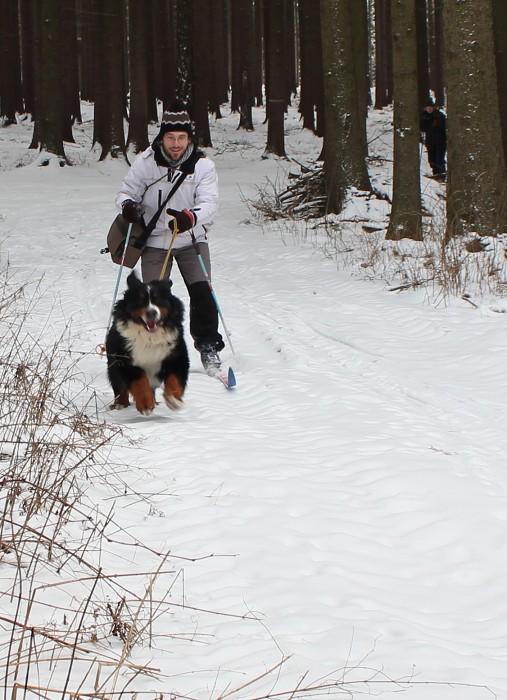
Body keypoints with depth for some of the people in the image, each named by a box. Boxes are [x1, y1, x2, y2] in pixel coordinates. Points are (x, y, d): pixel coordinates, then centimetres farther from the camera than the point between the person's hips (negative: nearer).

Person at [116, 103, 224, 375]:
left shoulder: (202, 165, -10)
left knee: (202, 292, -13)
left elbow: (209, 202, -19)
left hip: (191, 239, 0)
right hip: (155, 240, 0)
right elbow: (127, 191, -1)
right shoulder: (146, 162, -9)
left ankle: (208, 346, 4)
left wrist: (192, 217, -41)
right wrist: (127, 205, -25)